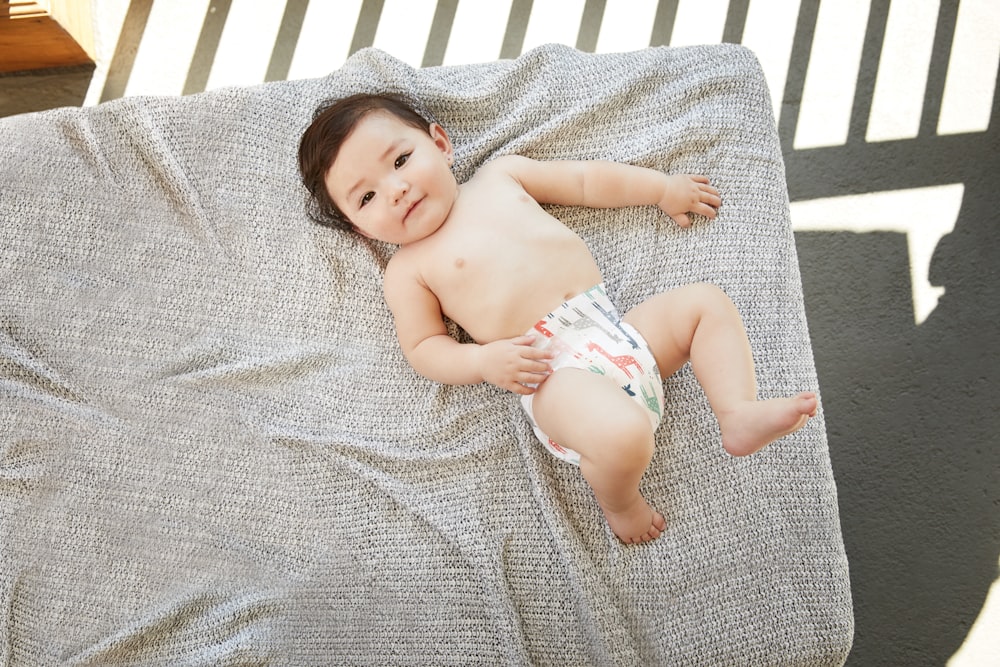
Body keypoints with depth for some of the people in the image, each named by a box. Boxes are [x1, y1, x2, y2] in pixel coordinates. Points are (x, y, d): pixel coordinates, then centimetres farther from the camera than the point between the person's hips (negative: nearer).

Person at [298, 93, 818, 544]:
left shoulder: (500, 174, 18)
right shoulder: (408, 270, 5)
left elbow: (585, 181, 25)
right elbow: (423, 348, 3)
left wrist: (663, 188, 25)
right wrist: (484, 362, -16)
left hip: (618, 327, 7)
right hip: (553, 369, -7)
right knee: (624, 436, -31)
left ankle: (739, 413, -4)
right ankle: (618, 504, 1)